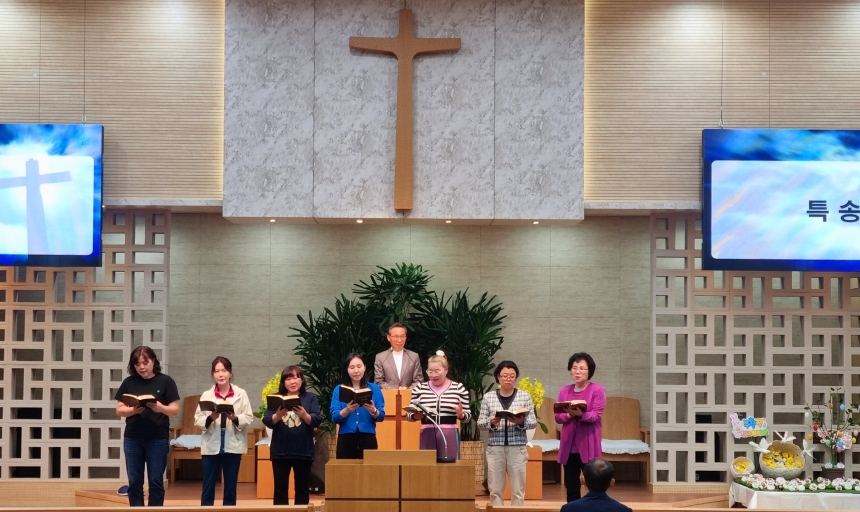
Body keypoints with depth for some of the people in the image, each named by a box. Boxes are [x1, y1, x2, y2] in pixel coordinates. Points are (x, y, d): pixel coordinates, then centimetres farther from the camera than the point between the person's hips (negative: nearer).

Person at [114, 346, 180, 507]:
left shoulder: (165, 381, -1)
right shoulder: (129, 382, 5)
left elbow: (175, 409, -3)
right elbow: (119, 410, 5)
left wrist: (161, 408, -23)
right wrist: (133, 410, -16)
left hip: (158, 439, -2)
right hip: (132, 439, 2)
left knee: (156, 481, 2)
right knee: (134, 482, 6)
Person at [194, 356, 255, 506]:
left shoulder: (241, 394, 3)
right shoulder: (206, 395, 4)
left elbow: (249, 418, -1)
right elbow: (197, 420, 0)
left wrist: (235, 418, -19)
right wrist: (210, 418, -19)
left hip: (233, 446, 0)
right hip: (211, 446, 0)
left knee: (230, 488, 7)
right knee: (208, 488, 2)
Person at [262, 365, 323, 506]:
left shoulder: (310, 398, 4)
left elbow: (317, 421, -7)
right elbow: (267, 422, -3)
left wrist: (304, 415, -26)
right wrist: (278, 415, -23)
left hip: (303, 451, 0)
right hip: (280, 451, 0)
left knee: (302, 488, 6)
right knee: (280, 489, 4)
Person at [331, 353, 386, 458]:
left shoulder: (374, 388, 6)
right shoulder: (339, 389, 5)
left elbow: (381, 416, 0)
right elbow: (334, 417, -4)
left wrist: (373, 411, -21)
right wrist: (347, 410, -23)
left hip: (368, 438, 0)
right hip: (346, 439, 0)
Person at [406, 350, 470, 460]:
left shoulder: (458, 388, 4)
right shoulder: (420, 388, 8)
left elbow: (467, 416, 6)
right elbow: (409, 414, 9)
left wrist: (460, 414, -16)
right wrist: (417, 415, -12)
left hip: (449, 435, -1)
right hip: (427, 435, 1)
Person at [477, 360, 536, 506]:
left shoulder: (525, 397, 4)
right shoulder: (488, 397, 6)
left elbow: (533, 422, 3)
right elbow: (480, 423, 6)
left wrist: (521, 422, -17)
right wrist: (491, 422, -14)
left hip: (517, 447, -1)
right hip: (495, 447, 1)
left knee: (518, 489, 2)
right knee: (495, 488, 4)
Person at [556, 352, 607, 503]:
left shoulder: (597, 390, -2)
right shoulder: (564, 391, 11)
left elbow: (596, 415, -10)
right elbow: (557, 417, 6)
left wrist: (580, 414, -28)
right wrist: (569, 415, -15)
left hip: (588, 445, -4)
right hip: (569, 445, 4)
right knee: (571, 486, 6)